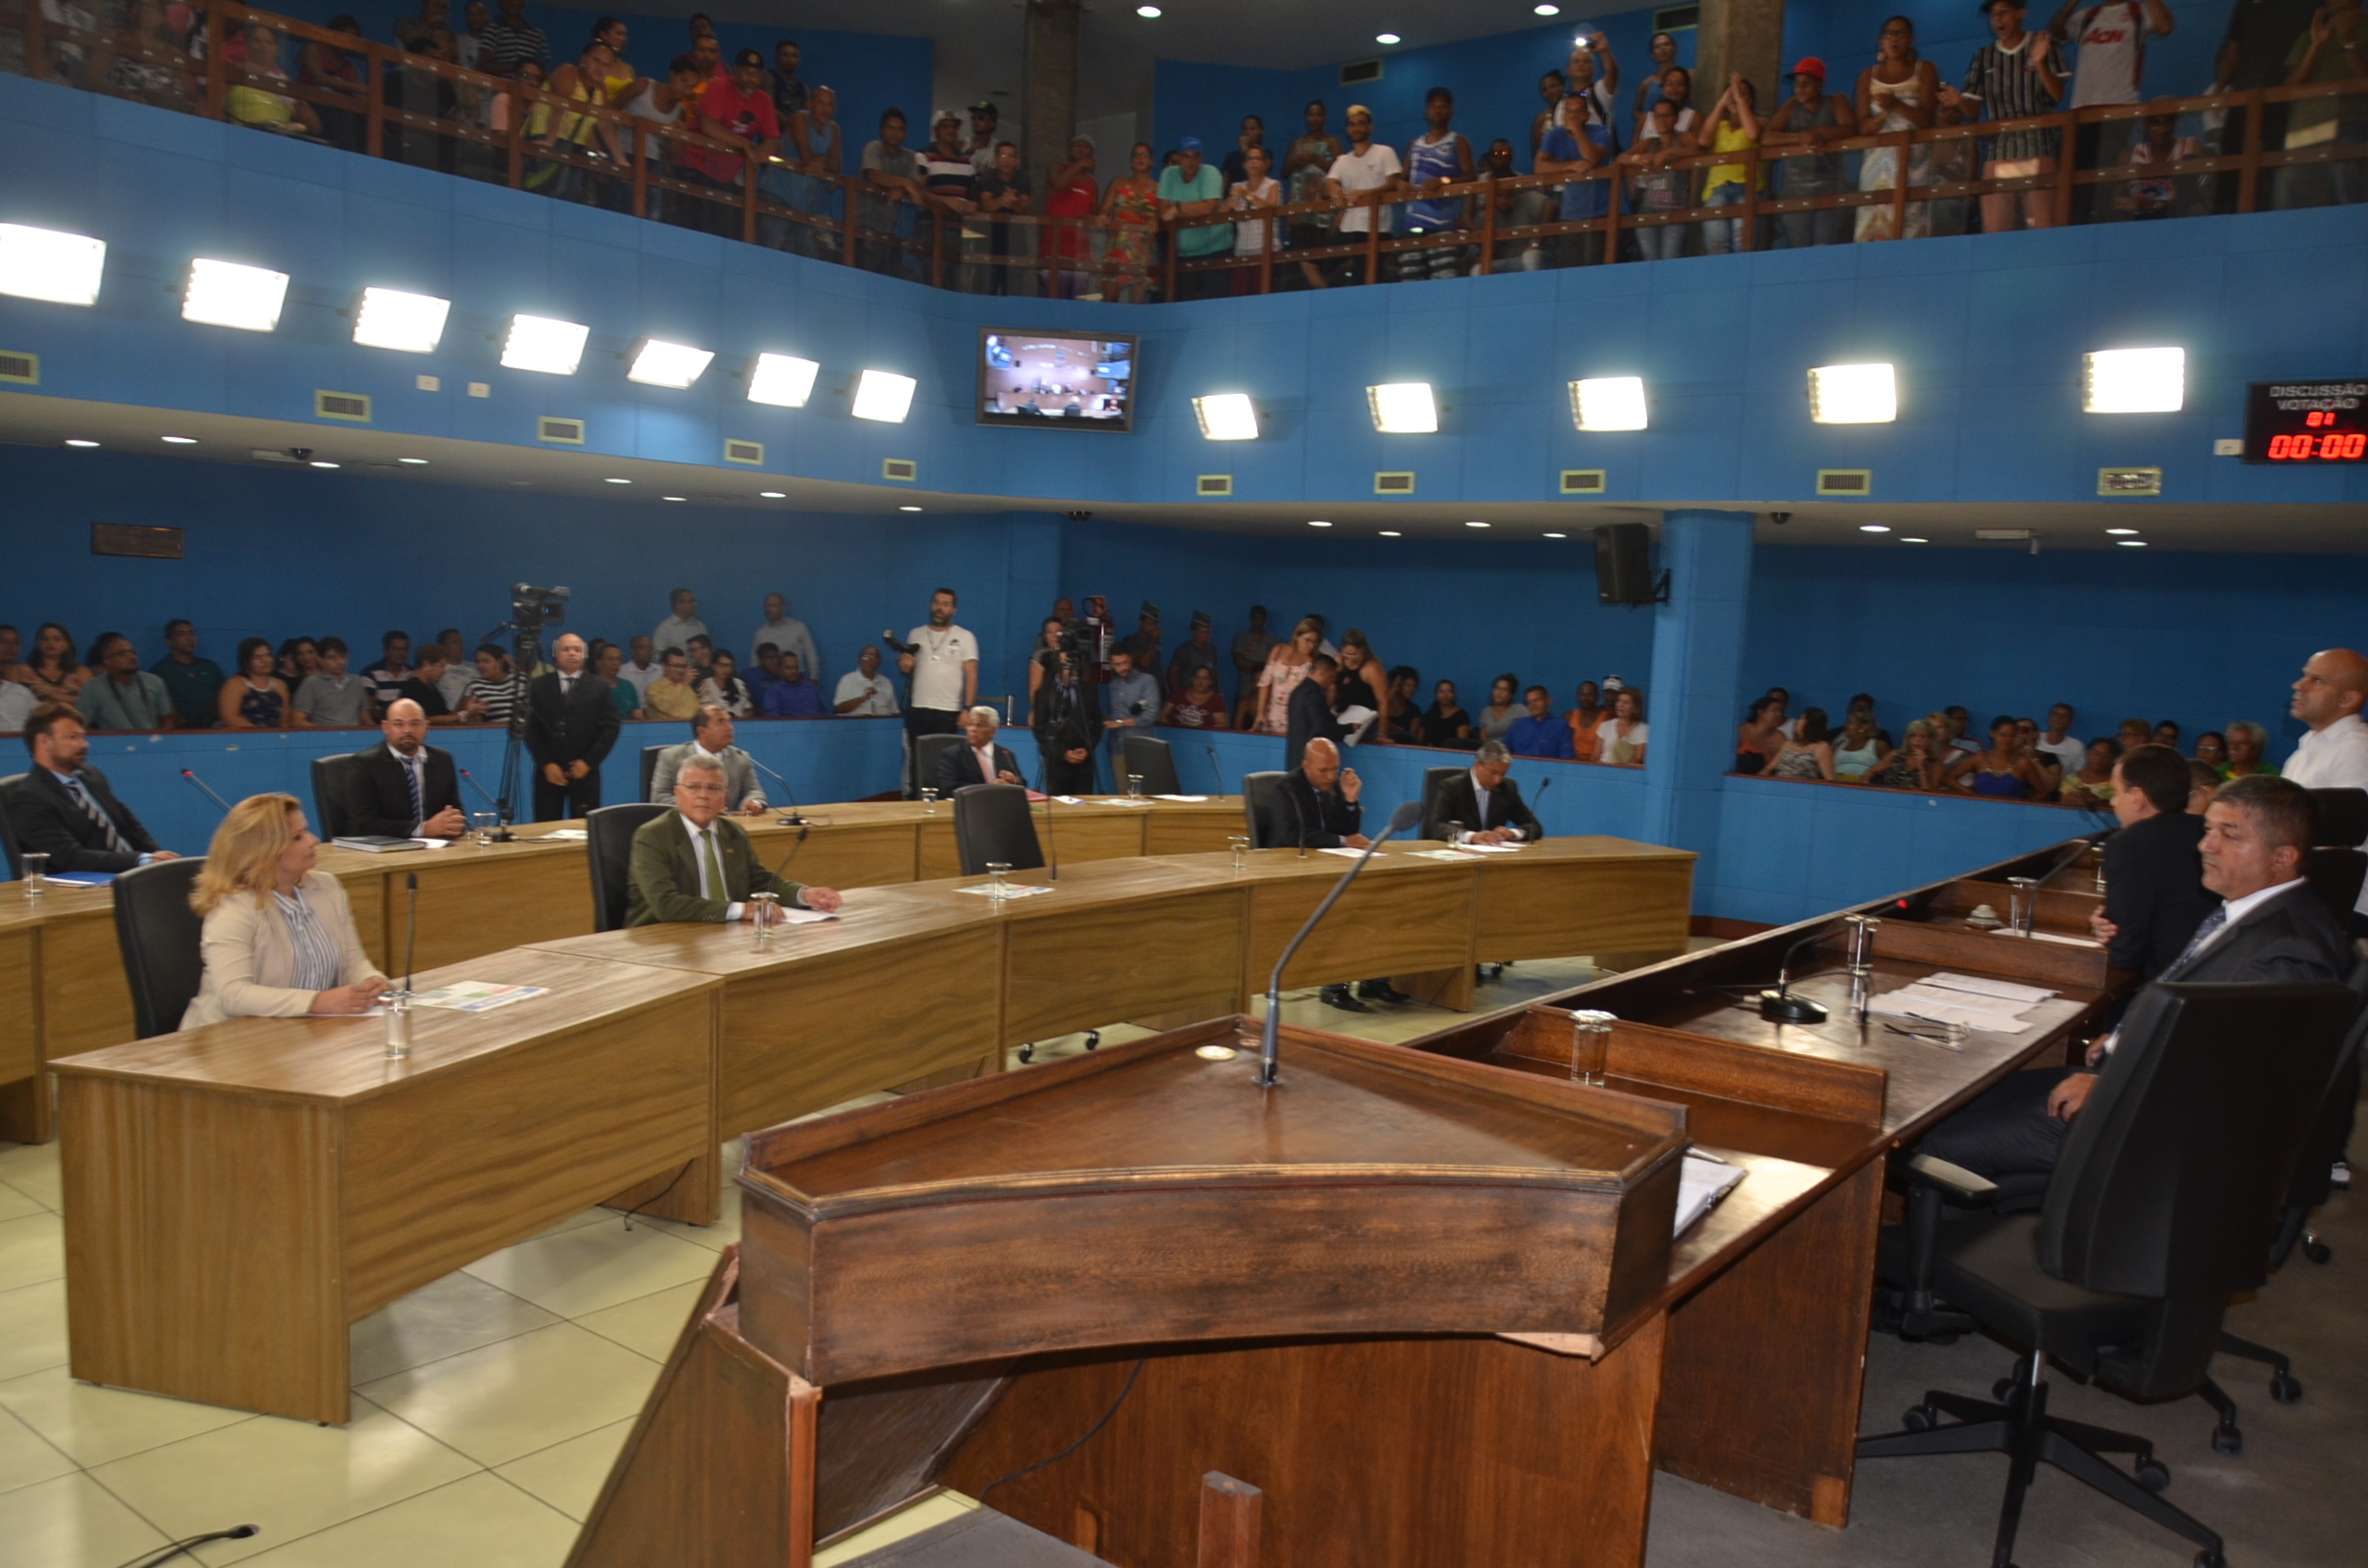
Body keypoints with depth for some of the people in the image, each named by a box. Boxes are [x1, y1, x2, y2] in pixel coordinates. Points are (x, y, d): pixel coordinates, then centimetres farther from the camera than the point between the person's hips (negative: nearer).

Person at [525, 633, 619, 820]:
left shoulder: (598, 687, 6)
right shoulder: (539, 686, 6)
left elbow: (610, 727, 1)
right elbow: (531, 728, 2)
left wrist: (589, 761, -8)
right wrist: (546, 763, -8)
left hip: (584, 771, 0)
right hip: (549, 771, 0)